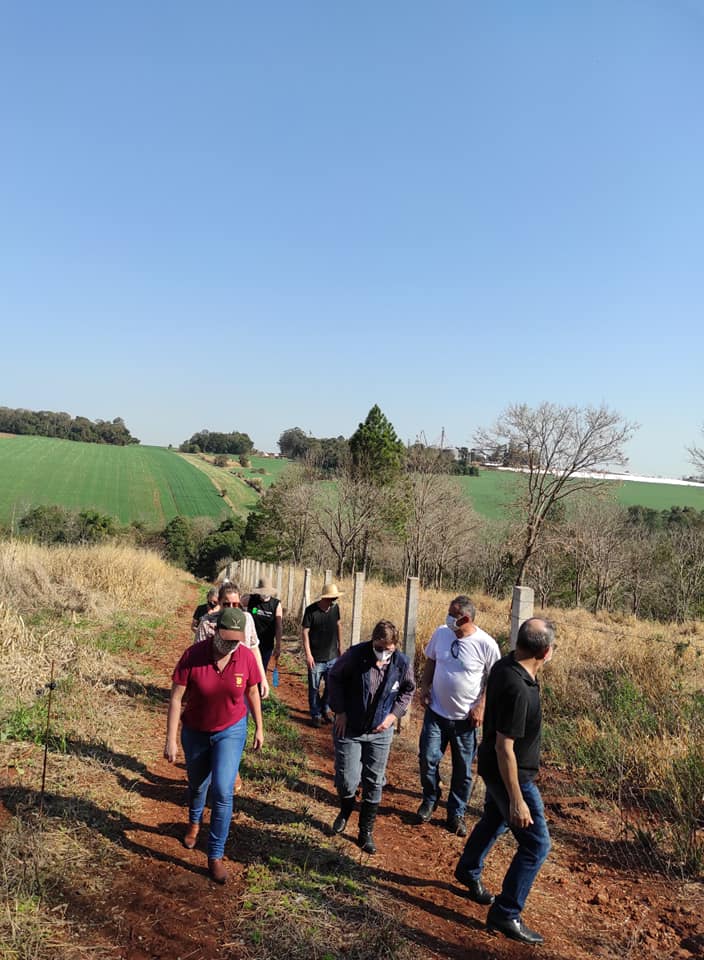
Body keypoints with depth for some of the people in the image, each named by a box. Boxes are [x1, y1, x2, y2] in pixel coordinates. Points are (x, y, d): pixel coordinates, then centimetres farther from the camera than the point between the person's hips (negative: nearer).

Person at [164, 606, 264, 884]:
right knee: (198, 784, 23)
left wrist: (259, 728, 5)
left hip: (231, 731, -1)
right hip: (195, 732, 1)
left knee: (223, 791, -11)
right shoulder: (193, 655, -26)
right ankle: (194, 823, 56)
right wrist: (171, 740, -18)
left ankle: (215, 855, 9)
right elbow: (176, 698, -18)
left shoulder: (246, 657, -20)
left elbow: (252, 692, -3)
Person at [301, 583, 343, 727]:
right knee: (314, 688, 7)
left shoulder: (335, 608, -3)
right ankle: (316, 714, 24)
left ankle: (325, 709, 37)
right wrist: (308, 654, -15)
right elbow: (305, 632, -13)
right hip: (316, 658, -4)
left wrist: (340, 645, 14)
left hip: (333, 656, 5)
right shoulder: (311, 611, -17)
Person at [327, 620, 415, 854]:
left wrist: (394, 714, -3)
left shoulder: (402, 663, -14)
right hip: (348, 729, -2)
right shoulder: (356, 654, -21)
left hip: (380, 732, 2)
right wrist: (339, 711, -7)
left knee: (374, 784, 10)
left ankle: (366, 831, 30)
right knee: (347, 780, -1)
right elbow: (334, 677, -5)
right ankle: (346, 809, 34)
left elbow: (408, 690, 7)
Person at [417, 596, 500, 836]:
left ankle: (456, 814, 30)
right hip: (436, 711, 3)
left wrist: (481, 706, -13)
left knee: (463, 769, 11)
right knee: (428, 758, 1)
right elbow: (430, 661, 10)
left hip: (465, 717, -2)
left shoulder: (486, 644, -17)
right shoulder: (441, 633, -5)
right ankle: (430, 800, 29)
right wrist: (424, 686, -1)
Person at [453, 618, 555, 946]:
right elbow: (504, 747, -30)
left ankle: (468, 871, 52)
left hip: (494, 769, 9)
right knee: (536, 844, 3)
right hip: (510, 774, -9)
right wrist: (517, 800, -25)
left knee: (494, 820, 29)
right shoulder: (518, 689, -35)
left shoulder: (504, 666, -8)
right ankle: (505, 915, 15)